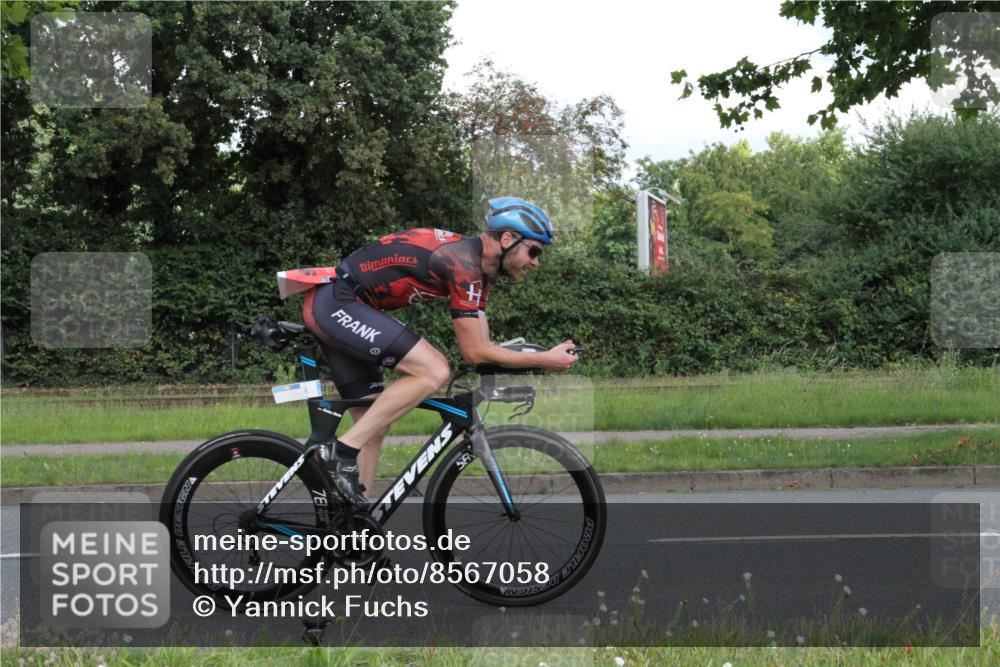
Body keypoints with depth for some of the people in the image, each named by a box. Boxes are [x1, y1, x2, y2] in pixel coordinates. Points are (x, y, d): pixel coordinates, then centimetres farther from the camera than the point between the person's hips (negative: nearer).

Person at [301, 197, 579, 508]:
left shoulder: (477, 266, 12)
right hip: (336, 302, -10)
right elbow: (474, 352, -18)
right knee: (433, 371, -20)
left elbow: (482, 348, 13)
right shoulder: (463, 263, -18)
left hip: (330, 306, 10)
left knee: (374, 426, 10)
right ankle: (344, 450, -16)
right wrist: (544, 360, -13)